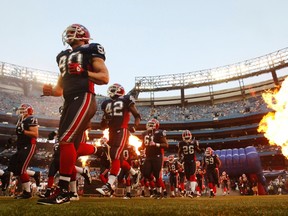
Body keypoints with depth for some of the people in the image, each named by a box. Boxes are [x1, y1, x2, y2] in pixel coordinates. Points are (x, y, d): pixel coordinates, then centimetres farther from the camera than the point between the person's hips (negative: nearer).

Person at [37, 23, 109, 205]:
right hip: (70, 102, 8)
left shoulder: (90, 51, 4)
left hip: (84, 99, -8)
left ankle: (63, 192, -10)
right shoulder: (64, 56, 25)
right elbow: (61, 88, 25)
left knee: (66, 140, -17)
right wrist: (51, 90, 3)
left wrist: (83, 72, -15)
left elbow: (105, 78, -5)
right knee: (73, 147, 5)